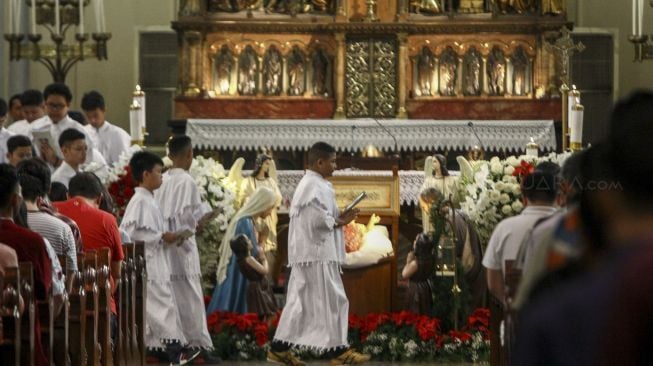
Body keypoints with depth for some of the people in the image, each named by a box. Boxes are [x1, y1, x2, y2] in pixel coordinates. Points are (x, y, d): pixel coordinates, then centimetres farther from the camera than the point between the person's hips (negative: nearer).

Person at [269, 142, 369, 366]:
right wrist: (340, 221, -7)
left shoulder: (308, 184, 18)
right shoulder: (315, 187, -15)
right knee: (330, 301, -5)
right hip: (317, 253, -10)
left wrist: (337, 218, 10)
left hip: (307, 253, 10)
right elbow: (318, 220, -22)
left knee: (301, 302, 10)